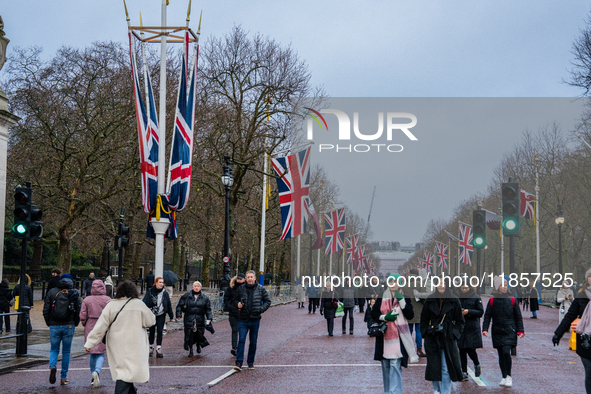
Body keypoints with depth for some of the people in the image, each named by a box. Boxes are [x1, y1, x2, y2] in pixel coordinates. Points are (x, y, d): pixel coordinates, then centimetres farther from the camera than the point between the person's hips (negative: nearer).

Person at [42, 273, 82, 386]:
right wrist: (75, 323, 9)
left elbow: (45, 310, 2)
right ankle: (63, 377, 10)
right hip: (68, 326, 0)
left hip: (54, 326, 0)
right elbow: (79, 310, -4)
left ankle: (52, 366, -18)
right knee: (66, 351, 9)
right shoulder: (74, 293, 1)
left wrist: (49, 323, 13)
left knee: (54, 349, 12)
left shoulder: (52, 292, 4)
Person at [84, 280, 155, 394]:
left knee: (123, 368, 14)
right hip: (134, 345, -3)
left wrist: (89, 343, 3)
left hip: (117, 346, 3)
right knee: (127, 371, -2)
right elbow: (150, 321, 3)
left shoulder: (111, 305, 0)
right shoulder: (138, 304, -6)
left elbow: (100, 327, -1)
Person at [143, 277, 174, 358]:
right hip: (151, 315, -1)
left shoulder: (165, 293, 4)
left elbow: (169, 305, 10)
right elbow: (144, 303, -5)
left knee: (160, 331, -7)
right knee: (152, 331, 6)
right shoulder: (150, 292, -2)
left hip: (161, 315, 1)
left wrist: (171, 316, 11)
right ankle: (151, 348, 20)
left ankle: (159, 349, -7)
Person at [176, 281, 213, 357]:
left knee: (199, 334, 3)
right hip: (189, 320, -1)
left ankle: (198, 346, 33)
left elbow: (208, 309, 8)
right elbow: (179, 305, 9)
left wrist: (209, 318, -2)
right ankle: (190, 350, 8)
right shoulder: (186, 296, 3)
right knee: (189, 335, -4)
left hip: (200, 320, 1)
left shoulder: (205, 298, 5)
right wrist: (179, 314, 1)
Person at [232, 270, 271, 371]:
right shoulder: (240, 288, 2)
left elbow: (268, 300, 9)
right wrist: (237, 304, -7)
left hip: (255, 320, 1)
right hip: (243, 320, -1)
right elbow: (234, 299, 15)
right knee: (241, 340, -10)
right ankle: (239, 363, -11)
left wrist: (261, 309, -6)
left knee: (253, 342, 8)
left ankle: (250, 362, 20)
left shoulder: (260, 289, 2)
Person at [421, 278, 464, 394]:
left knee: (446, 370, -6)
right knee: (434, 368, 5)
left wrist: (454, 333, -7)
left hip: (448, 340, -2)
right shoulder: (430, 301, 4)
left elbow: (460, 321, 6)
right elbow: (423, 320, 11)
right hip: (432, 340, 2)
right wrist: (427, 331, -2)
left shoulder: (454, 301, 0)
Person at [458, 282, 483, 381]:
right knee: (462, 350, 3)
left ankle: (477, 365, 23)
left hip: (472, 328, -3)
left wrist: (469, 311, -16)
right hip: (460, 327, 3)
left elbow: (480, 312, -4)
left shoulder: (476, 298, -2)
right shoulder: (458, 298, 7)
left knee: (470, 349, -7)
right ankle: (464, 372, 10)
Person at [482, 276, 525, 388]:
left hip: (509, 331, -2)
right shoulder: (492, 301, 4)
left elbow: (518, 317, 7)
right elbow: (487, 316, 3)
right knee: (501, 355, 6)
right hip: (497, 332, 2)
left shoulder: (512, 300, 3)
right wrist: (485, 329, -9)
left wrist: (520, 331, 1)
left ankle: (509, 376, -5)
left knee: (506, 352, -18)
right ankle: (504, 377, 17)